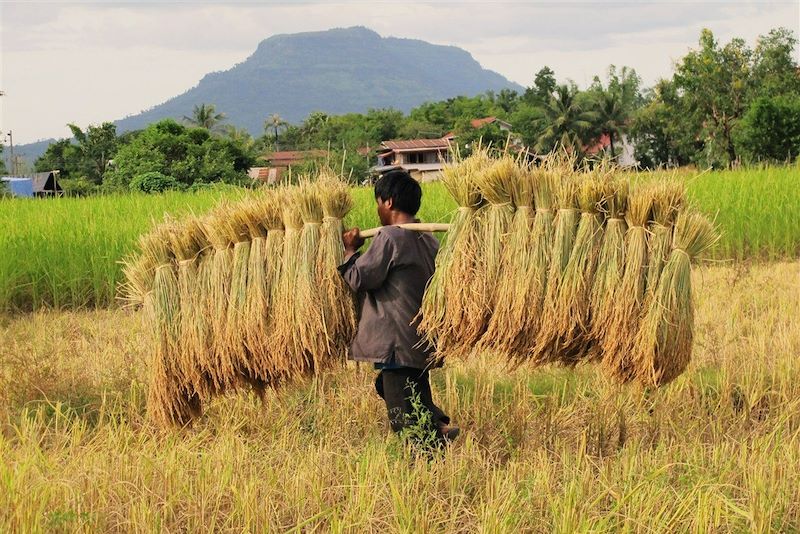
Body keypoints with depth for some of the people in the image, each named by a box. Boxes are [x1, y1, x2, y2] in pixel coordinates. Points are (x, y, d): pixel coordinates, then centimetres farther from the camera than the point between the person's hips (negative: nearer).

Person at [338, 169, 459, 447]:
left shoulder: (390, 236, -15)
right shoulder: (429, 240, 11)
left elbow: (360, 278, -13)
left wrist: (350, 251, 3)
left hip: (397, 344, -9)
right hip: (423, 345, 9)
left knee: (406, 422, -4)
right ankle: (438, 426, 7)